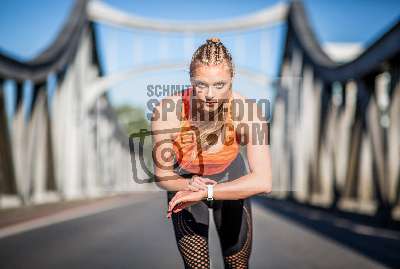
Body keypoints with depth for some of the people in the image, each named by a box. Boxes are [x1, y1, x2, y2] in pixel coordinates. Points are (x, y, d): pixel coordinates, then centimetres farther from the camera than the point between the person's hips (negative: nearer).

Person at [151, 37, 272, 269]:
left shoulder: (248, 111, -34)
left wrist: (204, 193, -43)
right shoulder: (167, 113, -33)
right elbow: (162, 176, -18)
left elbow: (263, 182, -43)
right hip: (184, 180, 0)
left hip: (230, 177, 1)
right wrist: (189, 184, -39)